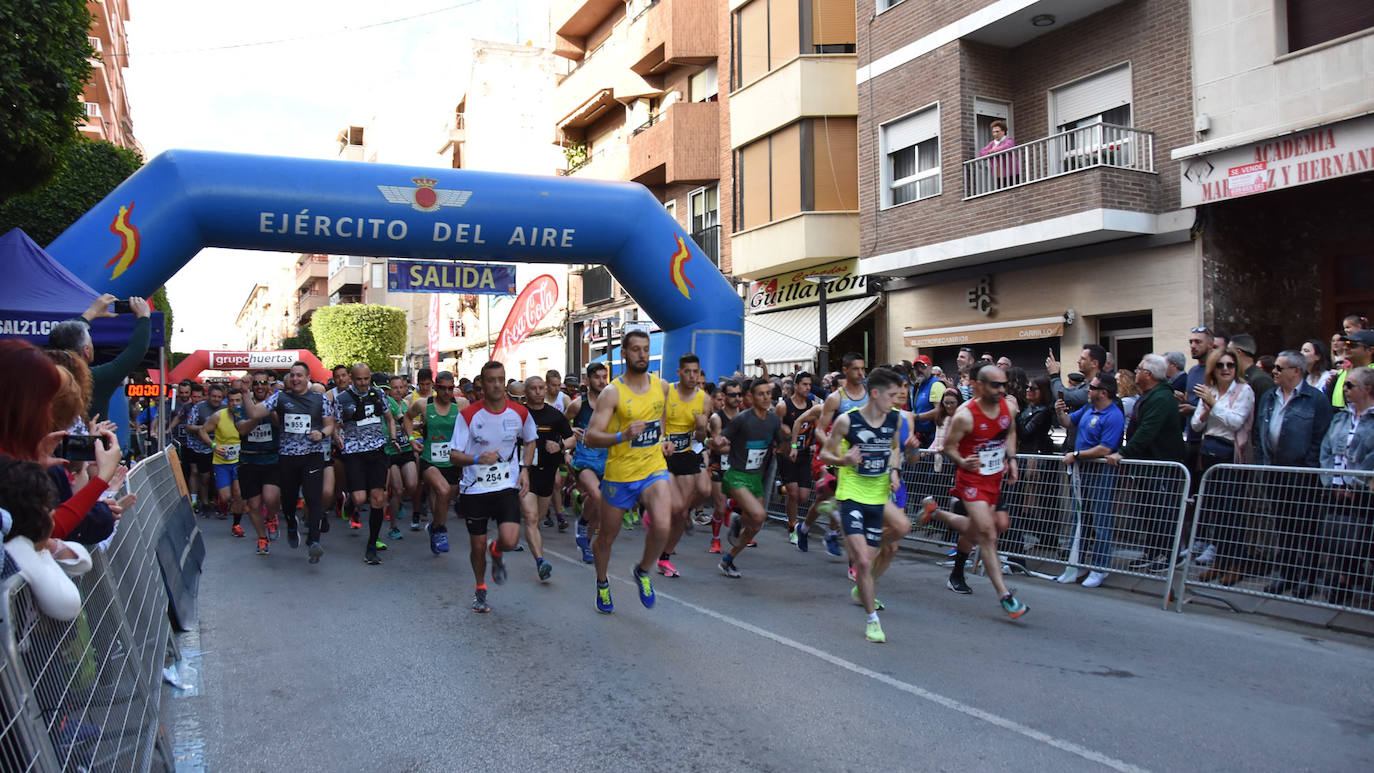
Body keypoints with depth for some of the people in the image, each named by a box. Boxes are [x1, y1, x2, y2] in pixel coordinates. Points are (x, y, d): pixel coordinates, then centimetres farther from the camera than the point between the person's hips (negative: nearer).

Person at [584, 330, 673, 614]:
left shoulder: (662, 386, 2)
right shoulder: (612, 393, -12)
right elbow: (591, 437, -18)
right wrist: (622, 436, -32)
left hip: (654, 469, 2)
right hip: (619, 473, -2)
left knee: (661, 526, -22)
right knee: (607, 536, 13)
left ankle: (643, 571, 8)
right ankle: (602, 583, 43)